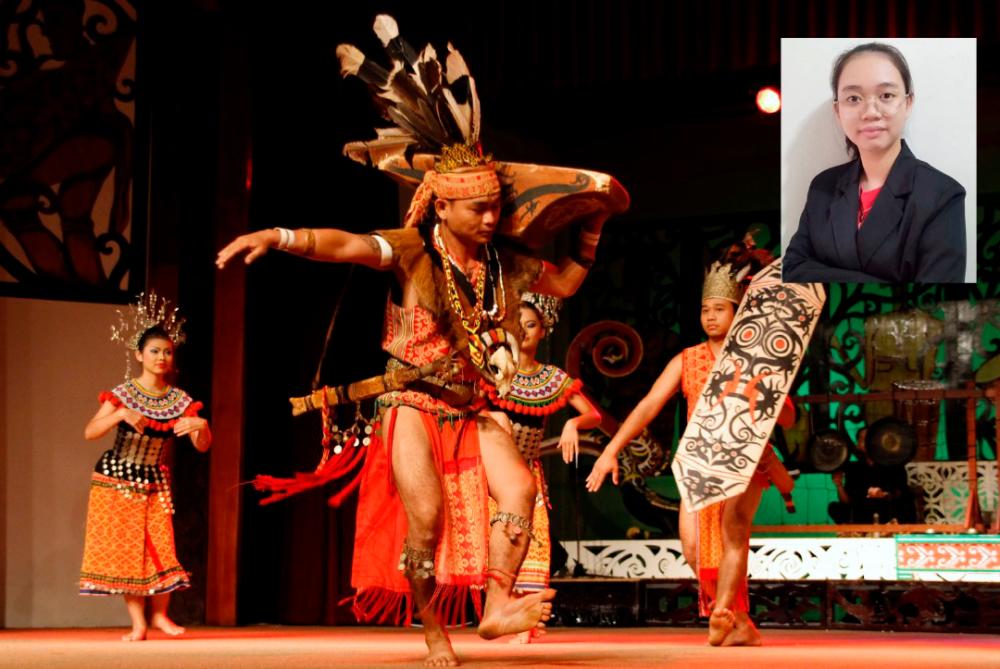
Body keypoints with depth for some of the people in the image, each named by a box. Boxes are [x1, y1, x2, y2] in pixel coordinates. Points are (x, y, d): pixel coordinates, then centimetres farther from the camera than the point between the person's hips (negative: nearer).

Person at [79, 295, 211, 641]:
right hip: (116, 481, -2)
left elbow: (202, 446, -6)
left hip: (154, 483, 2)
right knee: (125, 549, -3)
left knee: (159, 548, -5)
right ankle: (137, 623, 4)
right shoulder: (122, 394, -11)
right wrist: (121, 414, -34)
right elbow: (89, 433, -19)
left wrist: (201, 426, -28)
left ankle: (159, 614, 14)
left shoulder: (180, 400, -3)